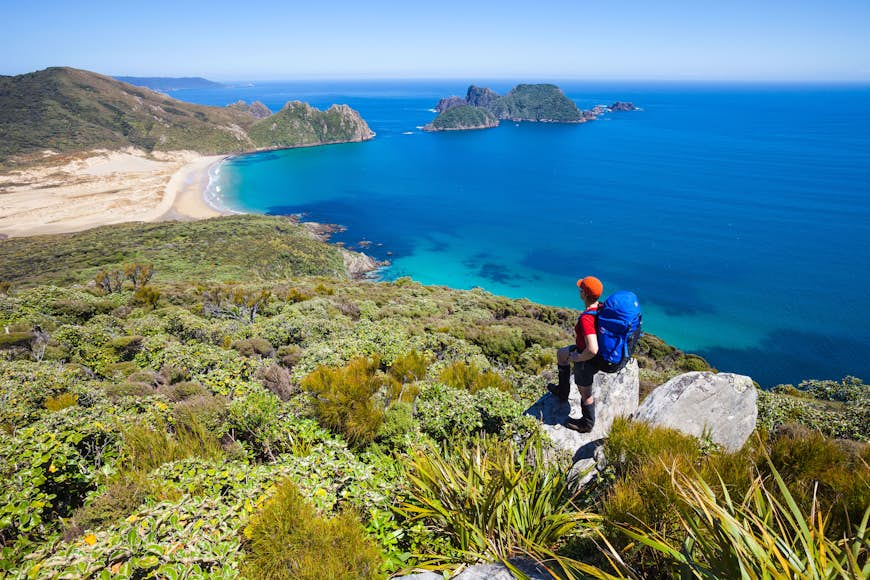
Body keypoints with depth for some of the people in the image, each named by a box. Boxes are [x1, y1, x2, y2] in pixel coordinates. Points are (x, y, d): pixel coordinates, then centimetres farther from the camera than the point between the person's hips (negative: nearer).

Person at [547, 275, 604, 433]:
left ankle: (587, 424, 42)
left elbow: (592, 350, -45)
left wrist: (578, 357, -23)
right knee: (561, 353, 28)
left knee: (585, 393, 16)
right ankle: (562, 392, 44)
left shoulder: (586, 319, -38)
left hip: (587, 361, -8)